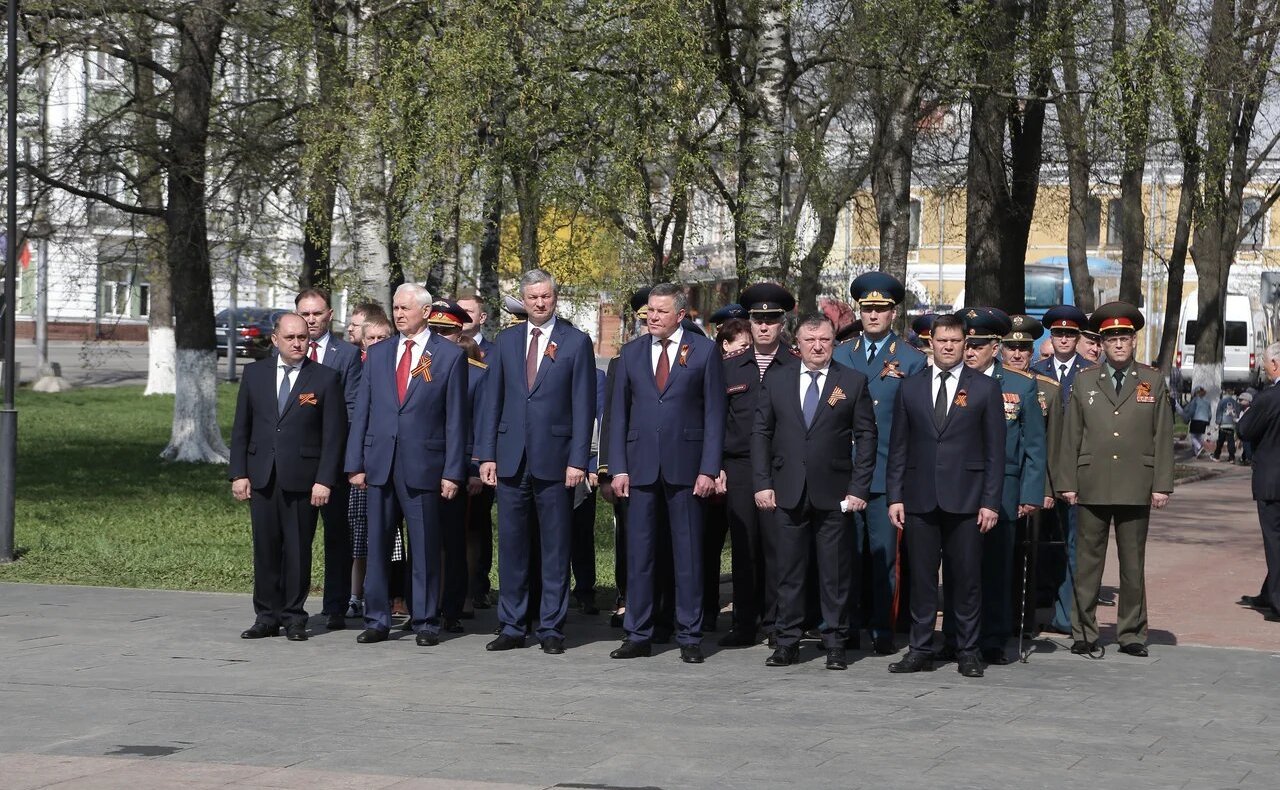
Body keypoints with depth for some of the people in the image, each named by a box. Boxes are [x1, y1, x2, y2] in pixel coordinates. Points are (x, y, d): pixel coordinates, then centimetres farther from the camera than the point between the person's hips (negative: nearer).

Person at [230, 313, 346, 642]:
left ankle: (294, 618, 11)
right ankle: (266, 617, 13)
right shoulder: (254, 373, 9)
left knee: (298, 550, 2)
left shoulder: (326, 378, 0)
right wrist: (239, 473, 3)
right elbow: (241, 427, 11)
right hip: (262, 476, 3)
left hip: (302, 478, -2)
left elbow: (334, 434, -2)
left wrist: (325, 480, -9)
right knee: (265, 548, 5)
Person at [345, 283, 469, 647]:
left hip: (423, 466, -3)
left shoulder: (450, 356, 1)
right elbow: (362, 411, 12)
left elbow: (456, 418, -1)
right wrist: (355, 463, 5)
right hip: (380, 464, 4)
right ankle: (377, 620, 12)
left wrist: (452, 471, -6)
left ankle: (425, 623, 10)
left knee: (425, 549, 2)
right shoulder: (377, 354, 12)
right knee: (377, 545, 5)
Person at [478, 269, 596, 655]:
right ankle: (512, 627, 13)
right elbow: (492, 401, 11)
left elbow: (584, 406, -2)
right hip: (511, 460, 3)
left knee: (556, 549, 2)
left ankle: (551, 627, 8)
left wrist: (578, 460, -8)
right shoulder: (506, 341, 11)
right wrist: (487, 454, 4)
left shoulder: (576, 342, 1)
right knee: (511, 546, 6)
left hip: (555, 460, -3)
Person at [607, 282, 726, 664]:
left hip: (685, 466, -2)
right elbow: (618, 413, 10)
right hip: (641, 467, 2)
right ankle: (637, 635, 10)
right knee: (638, 553, 4)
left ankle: (689, 637, 9)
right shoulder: (631, 353, 10)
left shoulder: (704, 351, 2)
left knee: (688, 555, 2)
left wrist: (709, 469, -7)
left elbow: (715, 413, 0)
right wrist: (618, 468, 2)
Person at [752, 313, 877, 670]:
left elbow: (866, 436, 2)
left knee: (836, 573, 3)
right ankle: (787, 642, 12)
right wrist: (762, 483, -1)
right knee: (788, 571, 5)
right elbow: (760, 433, 8)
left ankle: (834, 643, 11)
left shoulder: (853, 382, 3)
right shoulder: (776, 379, 8)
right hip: (787, 492, 1)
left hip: (834, 493, -1)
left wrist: (859, 489, -5)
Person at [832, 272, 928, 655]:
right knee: (846, 552, 5)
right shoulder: (841, 357, 13)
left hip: (886, 474, -3)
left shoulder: (912, 361, 4)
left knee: (883, 554, -2)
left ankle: (883, 631, 5)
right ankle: (848, 627, 12)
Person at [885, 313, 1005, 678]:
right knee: (921, 578, 4)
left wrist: (991, 501, -5)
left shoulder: (985, 388, 3)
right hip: (919, 498, 2)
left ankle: (968, 652, 10)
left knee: (967, 579, 2)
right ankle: (921, 650, 11)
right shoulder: (910, 388, 9)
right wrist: (895, 496, 2)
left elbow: (995, 450, 1)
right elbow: (898, 447, 9)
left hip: (965, 498, -2)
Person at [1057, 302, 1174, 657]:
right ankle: (1083, 633, 10)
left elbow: (1163, 437, 5)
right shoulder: (1084, 382, 9)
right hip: (1092, 487, 0)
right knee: (1087, 562, 3)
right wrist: (1067, 482, 1)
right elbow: (1071, 436, 7)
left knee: (1133, 565, 6)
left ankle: (1131, 633, 14)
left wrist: (1162, 485, -1)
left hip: (1136, 489, 0)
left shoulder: (1153, 381, 8)